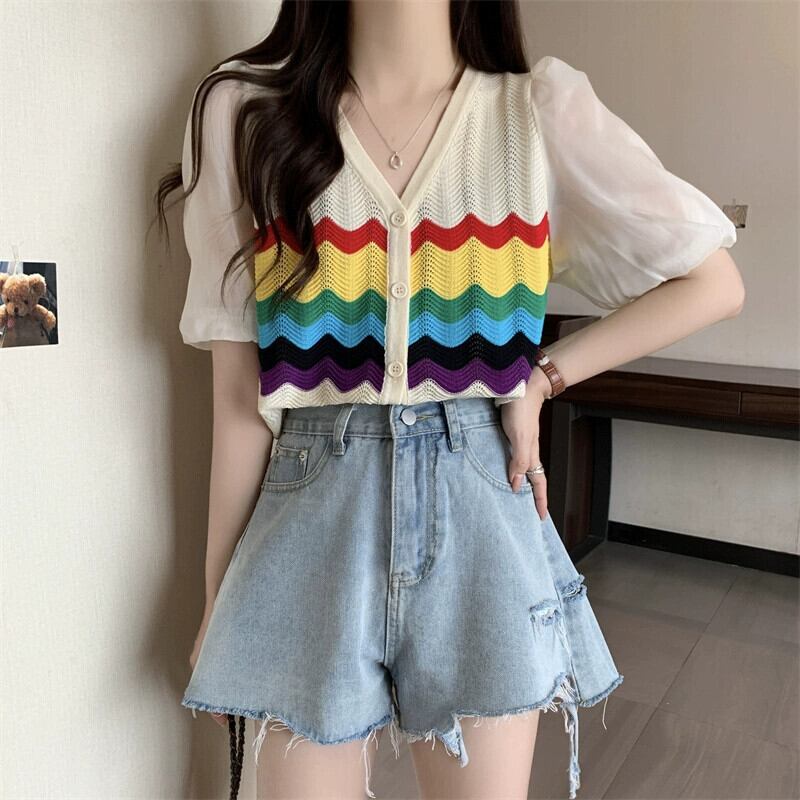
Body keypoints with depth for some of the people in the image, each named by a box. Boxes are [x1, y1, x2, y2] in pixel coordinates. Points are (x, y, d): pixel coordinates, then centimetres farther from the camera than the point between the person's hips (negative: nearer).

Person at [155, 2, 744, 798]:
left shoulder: (541, 110, 0)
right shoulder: (244, 108, 0)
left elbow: (713, 283, 6)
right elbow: (241, 389, 0)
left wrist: (542, 377, -3)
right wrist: (219, 596, 5)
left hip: (481, 517, 1)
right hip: (313, 524, 0)